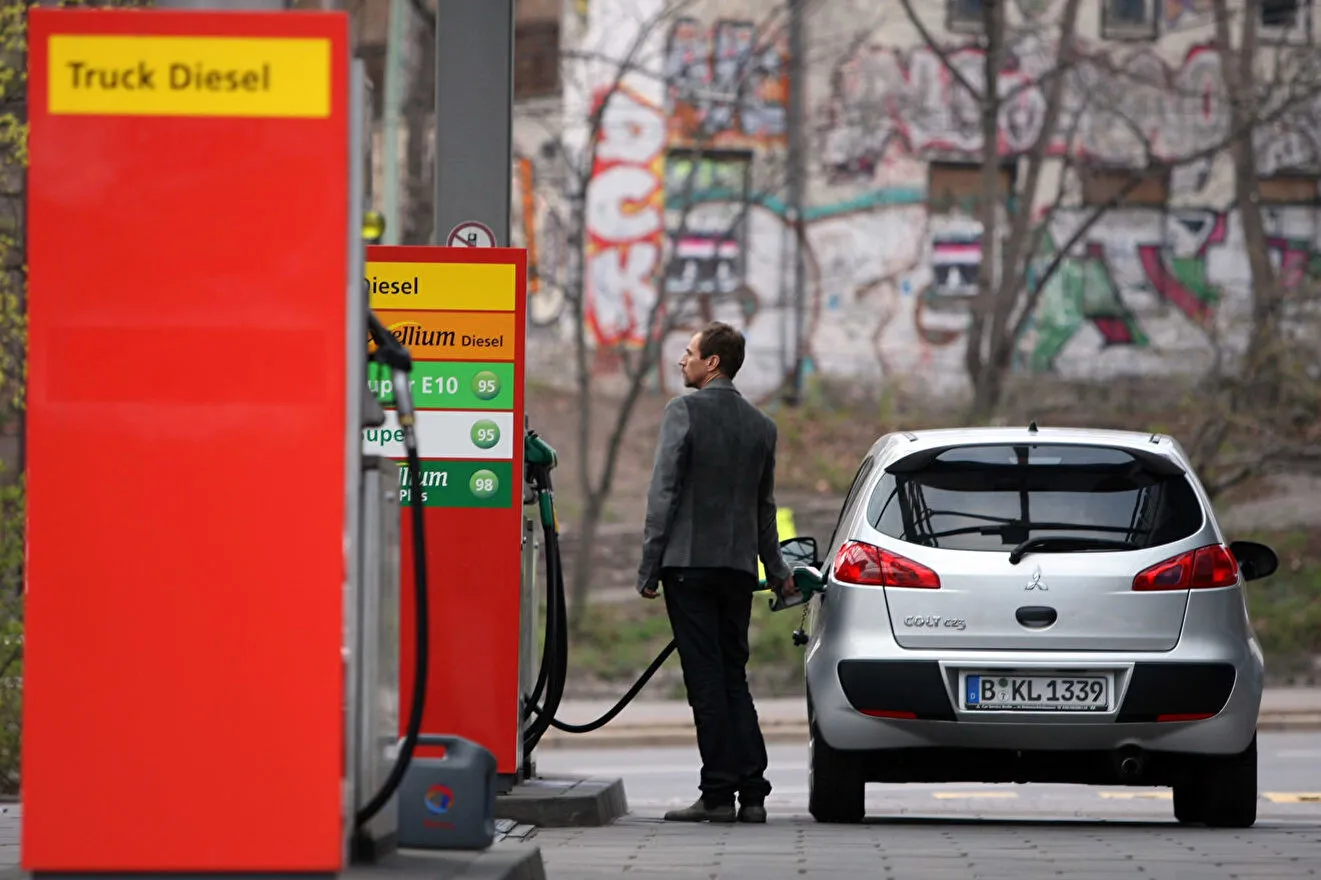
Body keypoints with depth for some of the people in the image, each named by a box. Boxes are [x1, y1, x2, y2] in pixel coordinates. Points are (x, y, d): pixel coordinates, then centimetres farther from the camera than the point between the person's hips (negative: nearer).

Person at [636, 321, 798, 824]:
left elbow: (664, 493, -10)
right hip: (739, 567, 6)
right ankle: (752, 793, 5)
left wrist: (648, 567, -8)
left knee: (706, 680, -5)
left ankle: (718, 794, -6)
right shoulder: (761, 425, 12)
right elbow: (764, 506, 19)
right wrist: (775, 569, 30)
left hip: (690, 563, -6)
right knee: (734, 679, 10)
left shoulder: (684, 412, -7)